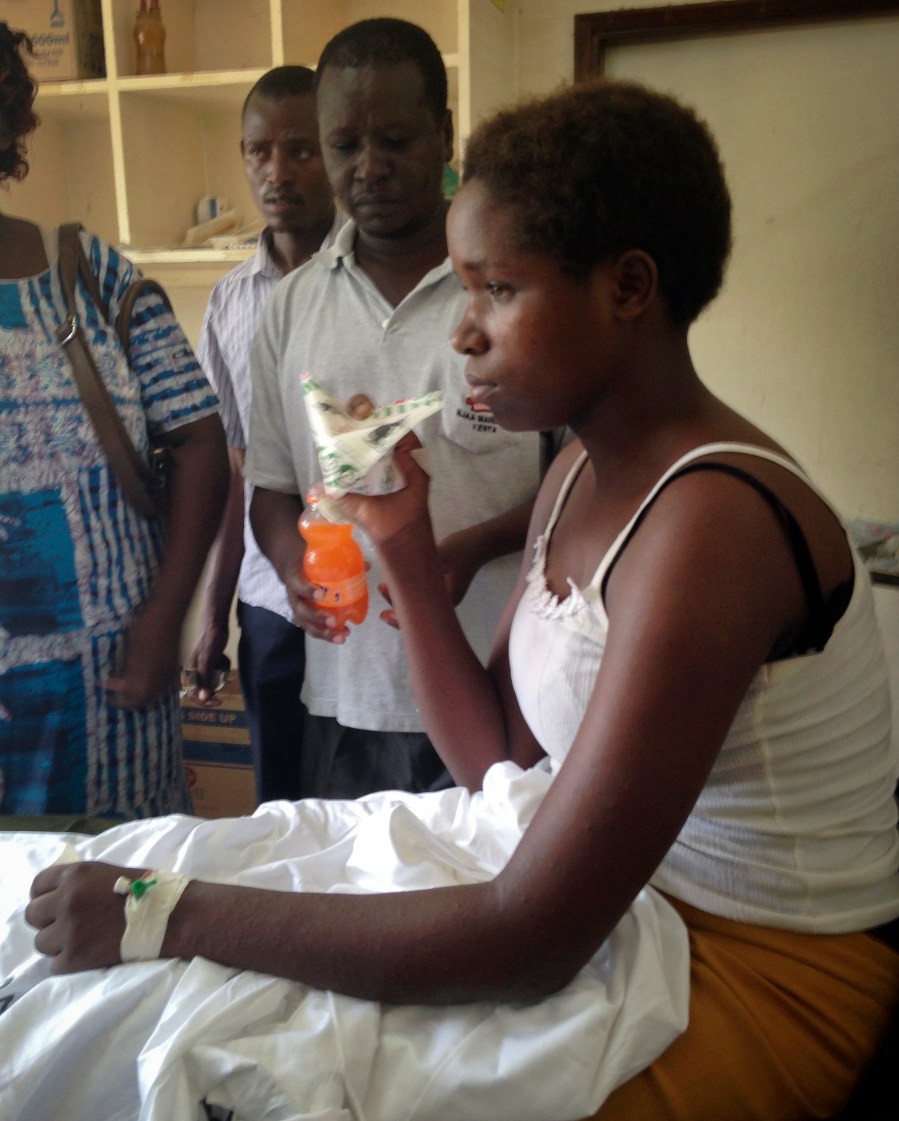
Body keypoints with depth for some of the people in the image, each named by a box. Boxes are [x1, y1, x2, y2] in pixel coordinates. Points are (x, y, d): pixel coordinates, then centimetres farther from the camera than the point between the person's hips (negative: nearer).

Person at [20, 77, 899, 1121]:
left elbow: (529, 941, -31)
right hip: (631, 896, 7)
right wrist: (405, 548, -9)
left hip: (770, 978, -6)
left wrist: (173, 912, -25)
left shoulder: (710, 520, -29)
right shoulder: (579, 473, 1)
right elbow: (498, 760, 2)